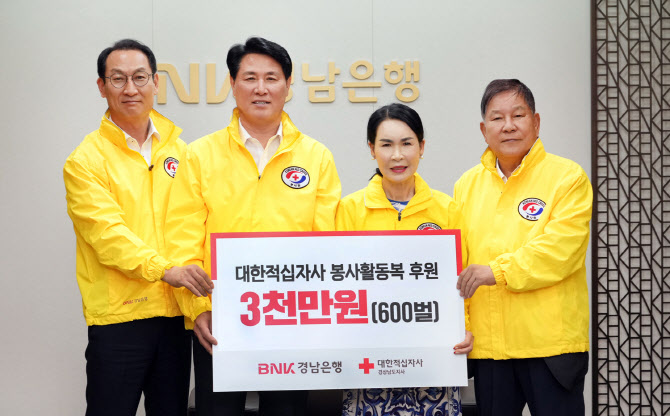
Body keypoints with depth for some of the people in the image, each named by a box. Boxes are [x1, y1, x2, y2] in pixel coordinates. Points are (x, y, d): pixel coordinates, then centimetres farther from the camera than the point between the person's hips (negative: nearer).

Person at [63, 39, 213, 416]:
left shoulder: (179, 151, 11)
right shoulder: (86, 160, -4)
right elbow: (106, 231, -15)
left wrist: (200, 300, -3)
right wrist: (164, 269, -28)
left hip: (175, 312, 4)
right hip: (117, 314, -4)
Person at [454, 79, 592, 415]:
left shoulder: (568, 177, -2)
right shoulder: (467, 185, 12)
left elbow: (560, 250, -14)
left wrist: (498, 271, -20)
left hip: (552, 340, -4)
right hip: (487, 342, 4)